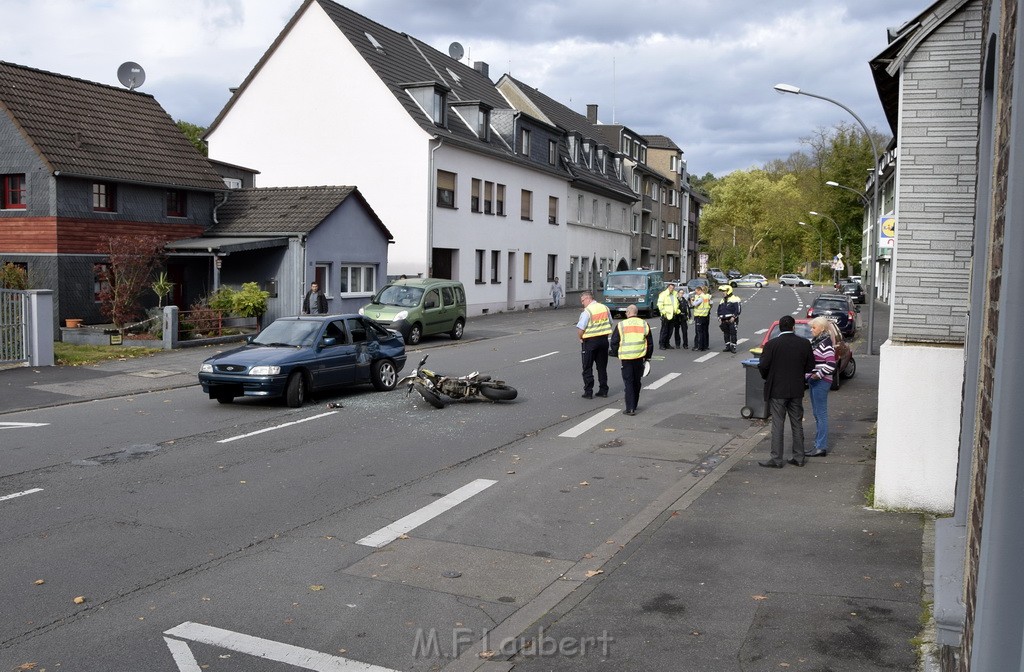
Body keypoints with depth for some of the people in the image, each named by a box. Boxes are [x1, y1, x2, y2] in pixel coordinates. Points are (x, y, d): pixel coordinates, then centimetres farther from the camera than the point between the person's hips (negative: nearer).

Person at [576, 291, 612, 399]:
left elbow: (580, 329, -19)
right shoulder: (605, 308, 5)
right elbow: (610, 323, 14)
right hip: (604, 340, 6)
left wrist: (580, 337, -2)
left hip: (590, 341, -6)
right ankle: (603, 390, 18)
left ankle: (588, 392, 3)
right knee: (602, 367, 15)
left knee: (587, 368, 4)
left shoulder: (587, 311, -16)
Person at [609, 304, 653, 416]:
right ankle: (634, 405, 29)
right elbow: (650, 343, 11)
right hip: (639, 358, 3)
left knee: (628, 382, 1)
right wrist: (647, 357, 20)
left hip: (626, 358, -3)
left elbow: (614, 343, 0)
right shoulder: (644, 324, 6)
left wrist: (617, 355, 14)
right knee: (637, 382, 16)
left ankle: (630, 408, -5)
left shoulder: (621, 325, -3)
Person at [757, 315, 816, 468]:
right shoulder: (804, 343, -2)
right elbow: (810, 366, 3)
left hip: (777, 390, -4)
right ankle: (799, 457, 19)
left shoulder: (772, 344, -14)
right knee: (797, 424, 13)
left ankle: (776, 459, 4)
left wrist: (767, 378, 7)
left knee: (777, 425, 2)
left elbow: (763, 366, -13)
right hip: (796, 390, 4)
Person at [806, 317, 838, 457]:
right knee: (816, 413, 15)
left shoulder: (826, 344, -15)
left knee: (821, 413, -5)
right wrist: (809, 376, 11)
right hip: (813, 381, 10)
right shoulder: (815, 341, 12)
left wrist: (817, 375, -17)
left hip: (821, 382, -10)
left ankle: (821, 447, -1)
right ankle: (819, 443, 24)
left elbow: (831, 365, -22)